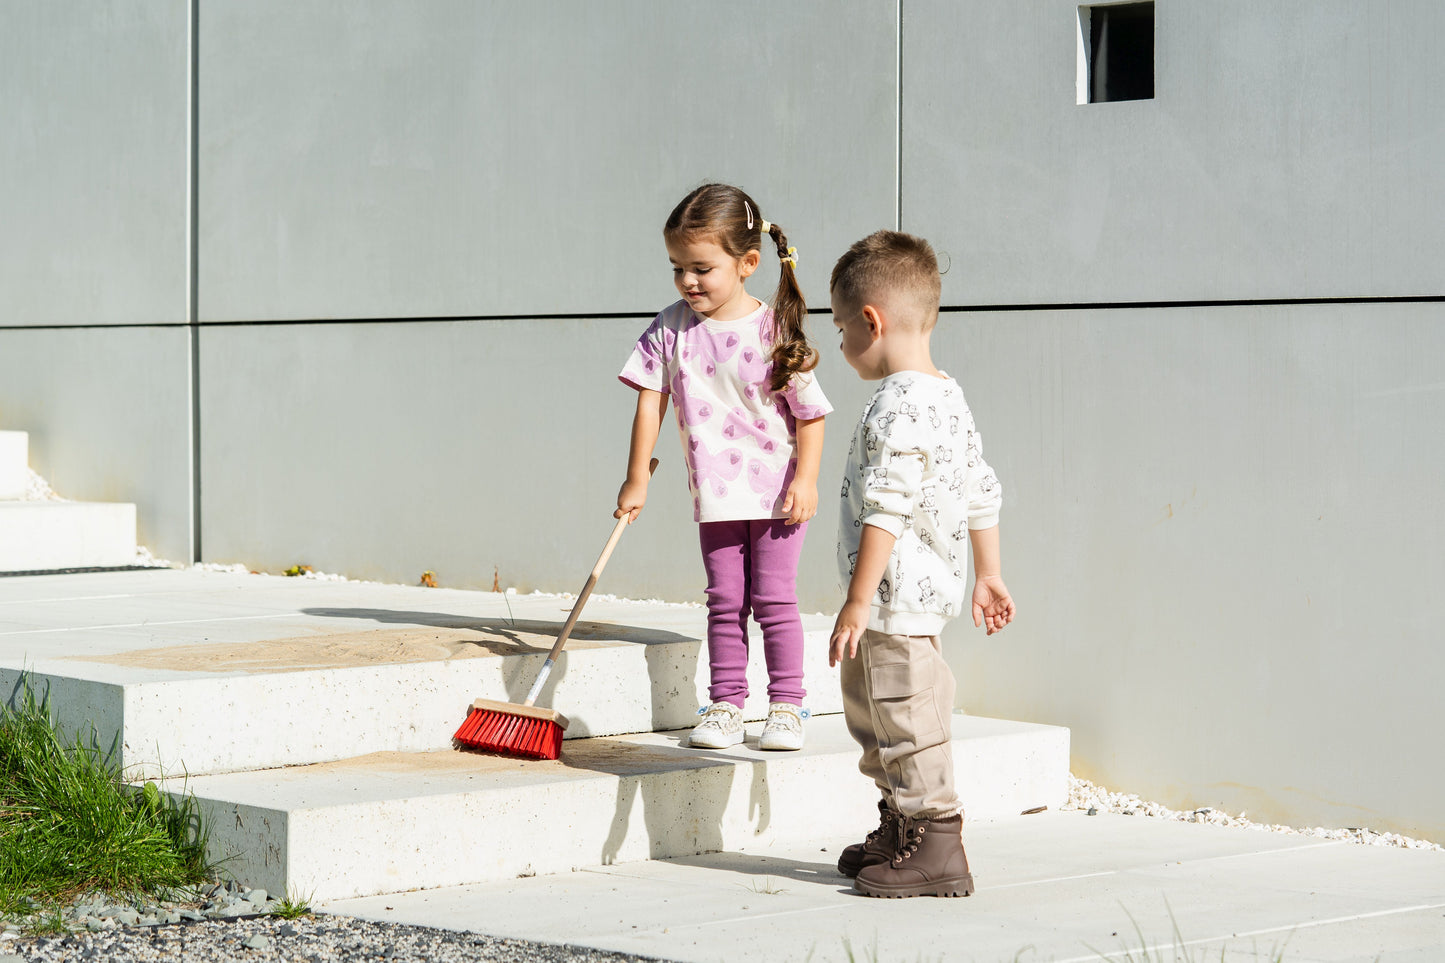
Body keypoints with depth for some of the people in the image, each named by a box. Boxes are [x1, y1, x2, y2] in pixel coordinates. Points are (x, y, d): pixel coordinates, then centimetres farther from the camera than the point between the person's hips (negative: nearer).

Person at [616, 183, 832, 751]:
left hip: (775, 490, -3)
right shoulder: (670, 330, -3)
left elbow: (810, 412, -6)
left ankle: (786, 705, 9)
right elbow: (650, 403, 2)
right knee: (725, 602, 6)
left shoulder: (774, 330, -12)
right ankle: (726, 705, 13)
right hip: (715, 492, 3)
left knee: (774, 599, 0)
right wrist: (637, 479, 1)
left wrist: (805, 479, -12)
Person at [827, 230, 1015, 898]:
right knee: (872, 714, 21)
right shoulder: (949, 397, 12)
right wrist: (986, 575, 25)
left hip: (896, 600, -11)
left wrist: (858, 602, -22)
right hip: (930, 591, 11)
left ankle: (937, 849, 2)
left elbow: (884, 513, -24)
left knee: (906, 719, -3)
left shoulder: (896, 406, -20)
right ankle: (899, 832, 32)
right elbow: (982, 493, 18)